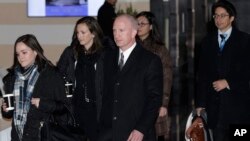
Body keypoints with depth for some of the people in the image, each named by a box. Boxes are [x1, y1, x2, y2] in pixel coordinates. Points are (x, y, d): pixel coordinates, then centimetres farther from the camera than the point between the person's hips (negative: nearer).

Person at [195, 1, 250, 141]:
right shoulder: (208, 41, 12)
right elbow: (202, 74, 10)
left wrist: (228, 82, -10)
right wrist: (200, 102, 5)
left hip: (237, 101, -3)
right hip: (214, 102, 3)